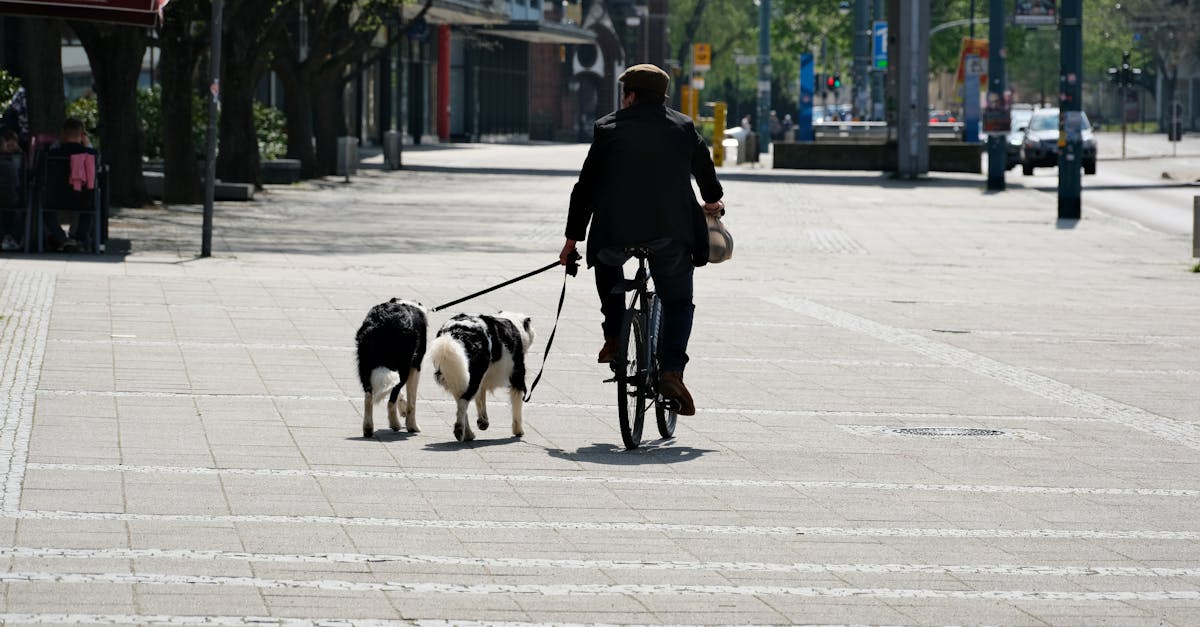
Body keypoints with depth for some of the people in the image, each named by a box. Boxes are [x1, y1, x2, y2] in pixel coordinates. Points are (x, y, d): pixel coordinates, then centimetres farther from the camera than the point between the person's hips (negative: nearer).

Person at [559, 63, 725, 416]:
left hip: (616, 232, -1)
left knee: (607, 262, 34)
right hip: (671, 235, 1)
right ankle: (671, 371, -6)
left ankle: (614, 334, 23)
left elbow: (586, 186, 6)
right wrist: (713, 201, 47)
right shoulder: (683, 127, 9)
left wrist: (573, 238, 14)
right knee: (678, 301, 15)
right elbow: (704, 168, 25)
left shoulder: (609, 129, 4)